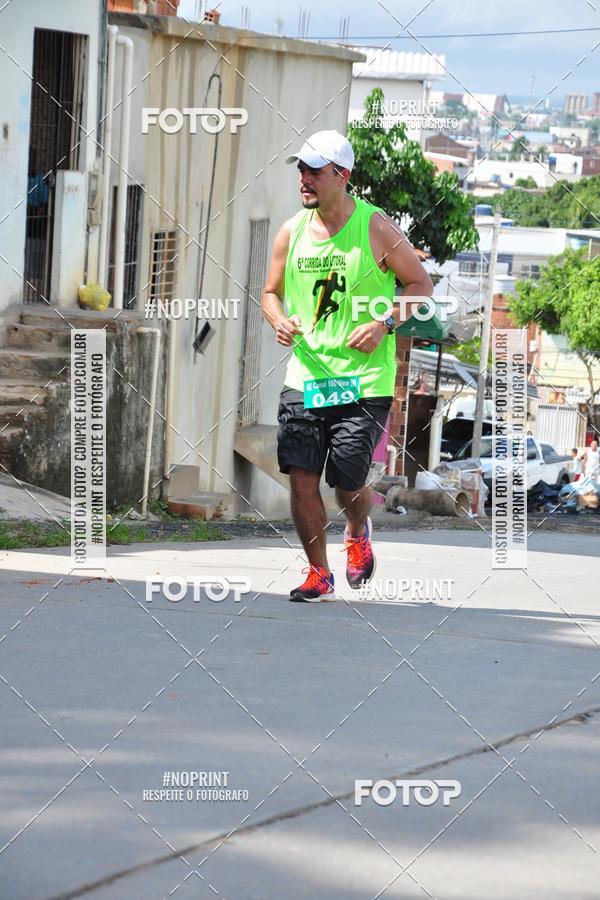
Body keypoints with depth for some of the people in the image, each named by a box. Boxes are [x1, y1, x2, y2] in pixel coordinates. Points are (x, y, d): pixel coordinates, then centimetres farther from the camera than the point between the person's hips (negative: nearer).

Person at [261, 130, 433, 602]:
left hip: (364, 380, -4)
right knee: (301, 475, -5)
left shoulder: (376, 229, -7)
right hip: (305, 375, 4)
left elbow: (422, 284, 1)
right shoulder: (291, 232, 5)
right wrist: (279, 320, -4)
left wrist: (384, 323, -14)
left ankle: (358, 533, 31)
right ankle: (319, 576, 10)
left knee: (348, 482, -5)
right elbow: (272, 292, 18)